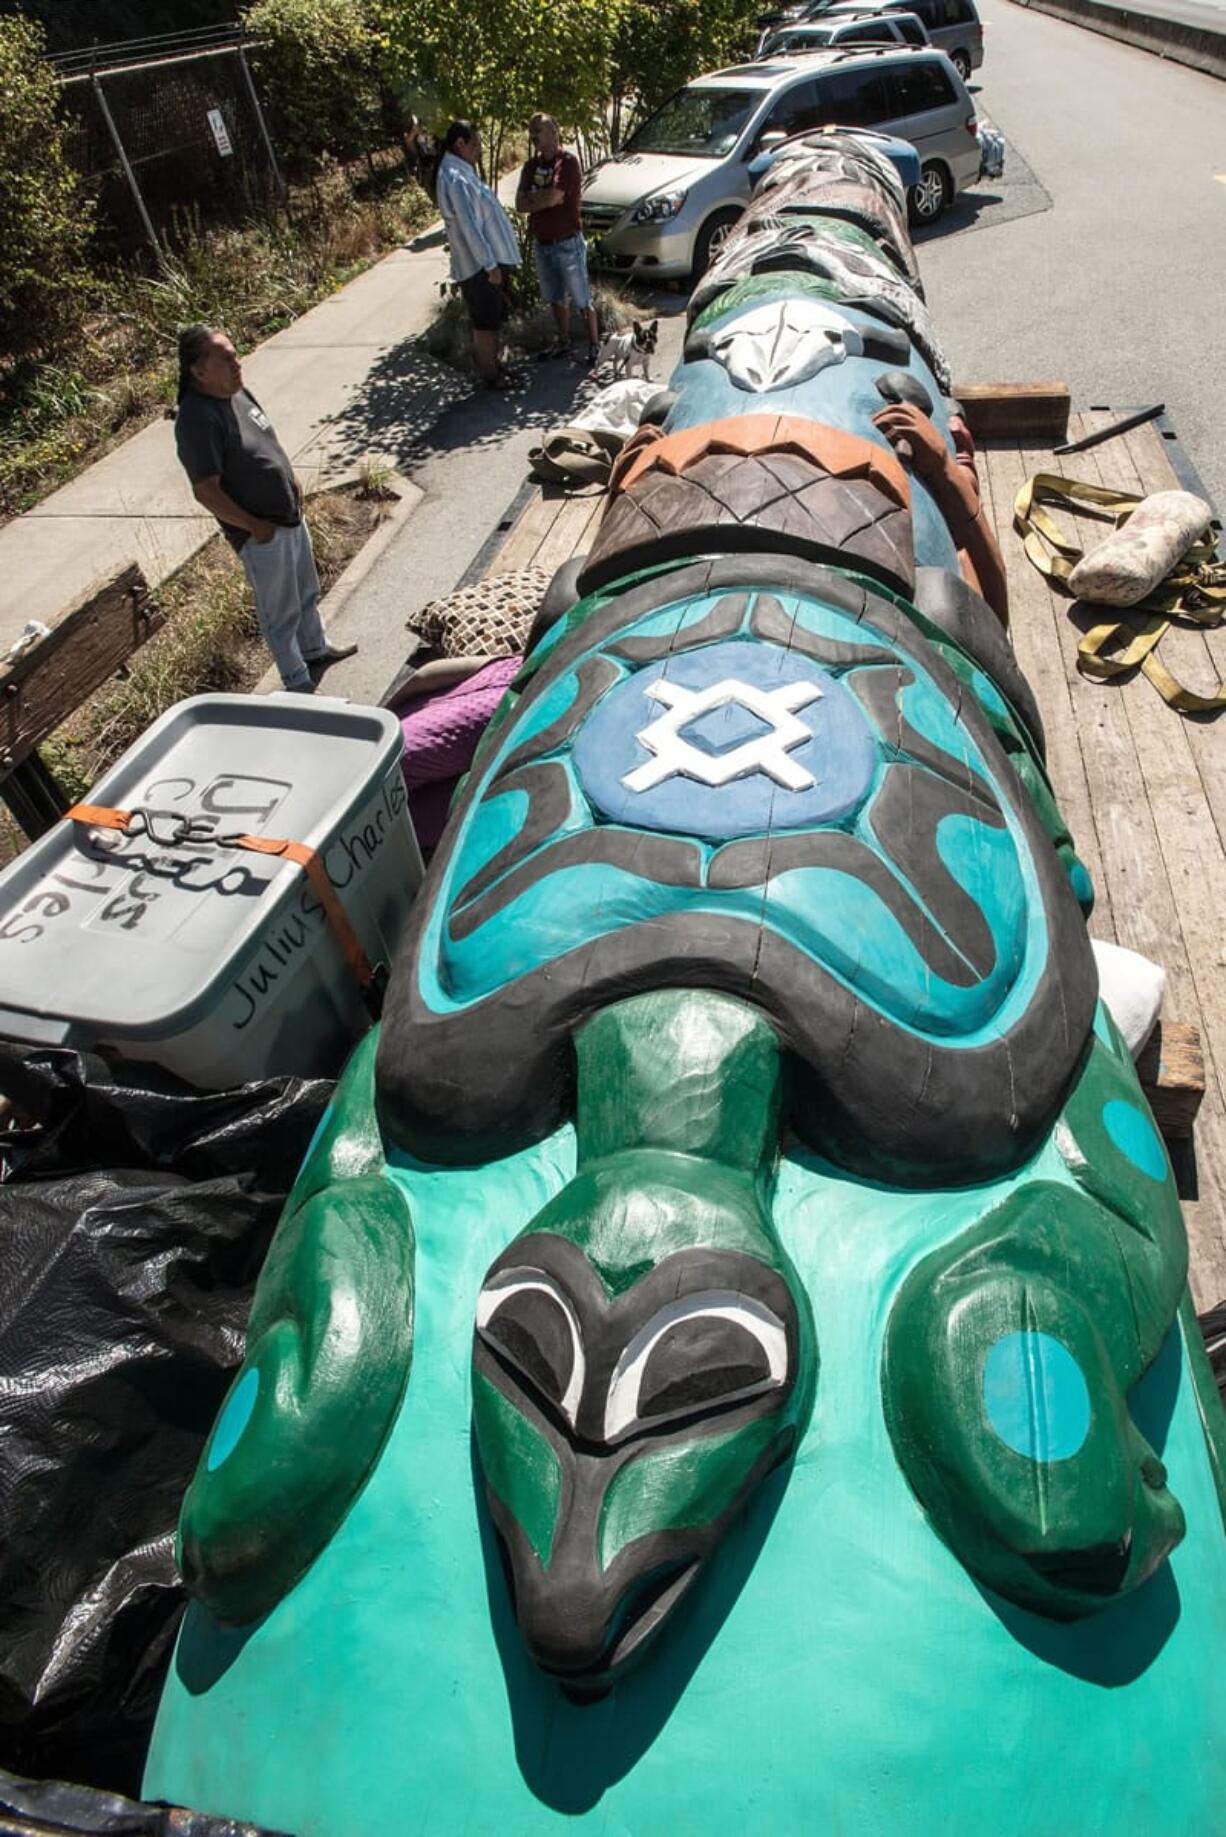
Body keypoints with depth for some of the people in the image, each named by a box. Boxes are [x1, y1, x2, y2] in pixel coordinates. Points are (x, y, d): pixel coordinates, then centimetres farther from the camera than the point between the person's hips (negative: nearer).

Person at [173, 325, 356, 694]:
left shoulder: (236, 392, 2)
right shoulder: (197, 419, -25)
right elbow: (207, 492, -25)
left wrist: (291, 480, 11)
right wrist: (255, 527, -20)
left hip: (290, 515, 9)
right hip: (260, 535, -9)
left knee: (306, 593, 26)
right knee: (281, 613, 6)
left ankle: (315, 649, 49)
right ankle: (299, 685, 22)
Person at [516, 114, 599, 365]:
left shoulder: (568, 162, -14)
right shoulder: (531, 165, 7)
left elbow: (552, 197, -25)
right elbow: (520, 204, -2)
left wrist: (532, 199, -7)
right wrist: (544, 198, -16)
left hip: (567, 242, -7)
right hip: (541, 242, 7)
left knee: (582, 298, 1)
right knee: (556, 298, 17)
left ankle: (594, 345, 11)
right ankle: (563, 342, 30)